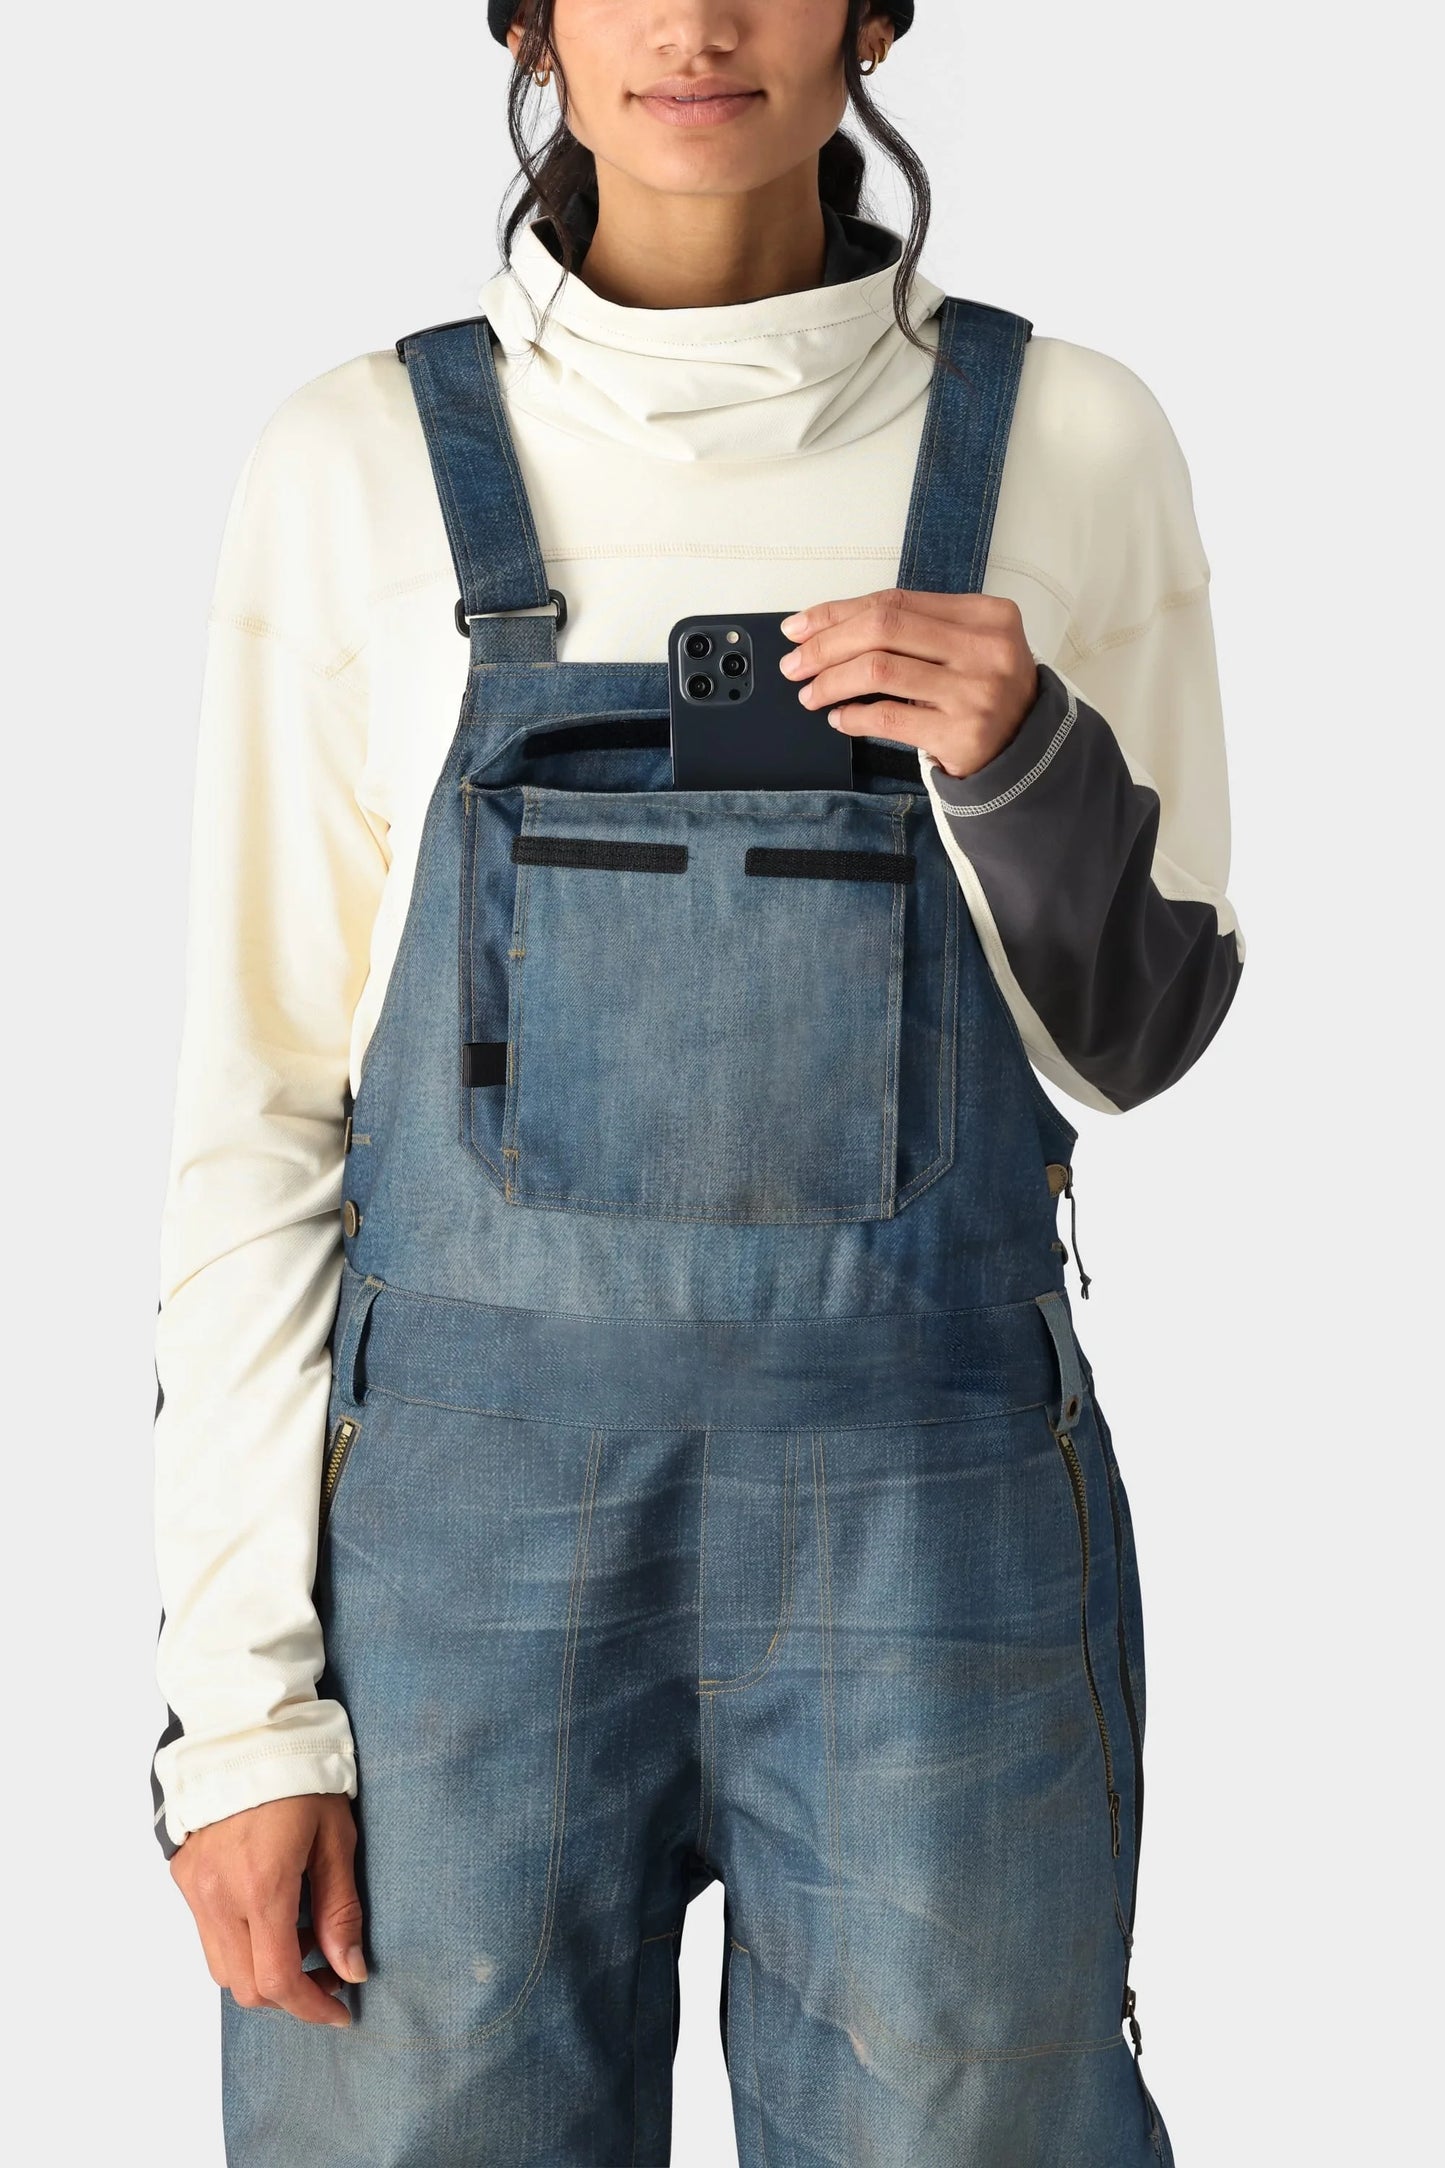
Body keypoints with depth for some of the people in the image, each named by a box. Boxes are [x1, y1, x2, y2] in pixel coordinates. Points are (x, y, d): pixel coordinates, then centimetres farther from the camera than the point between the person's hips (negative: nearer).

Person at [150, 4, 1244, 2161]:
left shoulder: (1069, 442, 1)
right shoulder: (357, 466, 1)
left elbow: (1134, 1030, 9)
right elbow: (259, 1100, 2)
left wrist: (1023, 758, -14)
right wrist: (241, 1702, -3)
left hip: (932, 1522, 0)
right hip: (469, 1522, 0)